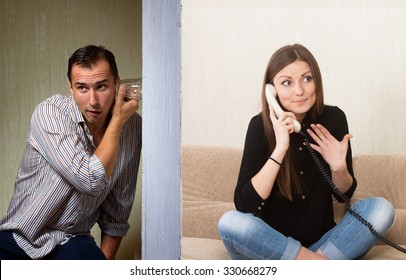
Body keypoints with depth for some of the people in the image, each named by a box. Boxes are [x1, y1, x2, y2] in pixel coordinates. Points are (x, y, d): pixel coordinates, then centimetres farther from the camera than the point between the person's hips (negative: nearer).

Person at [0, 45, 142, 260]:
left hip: (71, 242, 2)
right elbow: (93, 181, -26)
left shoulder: (133, 126, -4)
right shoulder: (50, 113, -16)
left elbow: (117, 214, 4)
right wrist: (118, 120, -17)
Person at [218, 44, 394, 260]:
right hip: (271, 244, -2)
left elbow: (344, 195, 3)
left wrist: (339, 168, -19)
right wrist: (279, 149, -29)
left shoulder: (333, 118, -6)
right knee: (231, 222, -32)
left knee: (381, 209, -19)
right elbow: (244, 205, -22)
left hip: (321, 240, 2)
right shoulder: (261, 125, -13)